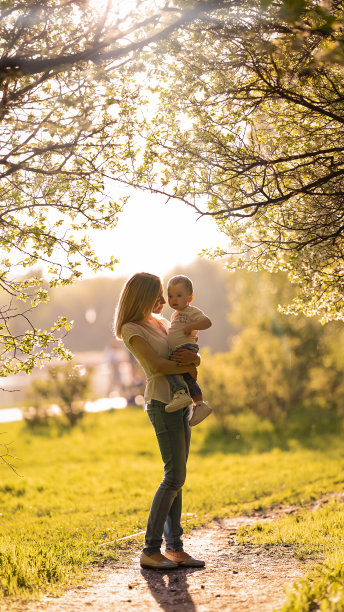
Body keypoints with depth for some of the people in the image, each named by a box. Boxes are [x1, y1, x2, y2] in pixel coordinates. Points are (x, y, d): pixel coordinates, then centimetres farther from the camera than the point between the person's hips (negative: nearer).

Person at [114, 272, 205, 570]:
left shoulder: (162, 322, 16)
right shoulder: (132, 329, -7)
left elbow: (196, 359, 12)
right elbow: (157, 365, -19)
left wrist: (193, 357, -10)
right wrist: (187, 368, -7)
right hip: (163, 403, -8)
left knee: (176, 478, 7)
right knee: (175, 477, -11)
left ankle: (174, 548, 11)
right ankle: (150, 550, -6)